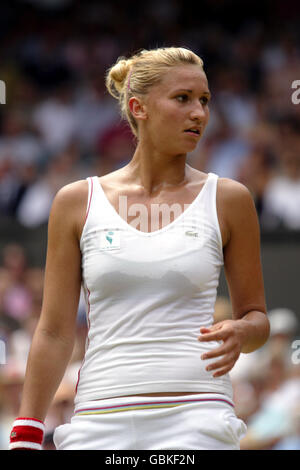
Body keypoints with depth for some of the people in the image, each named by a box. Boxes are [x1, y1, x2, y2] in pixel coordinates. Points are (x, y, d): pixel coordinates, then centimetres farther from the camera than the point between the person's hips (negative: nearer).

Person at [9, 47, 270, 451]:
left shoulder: (228, 200, 6)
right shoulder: (77, 202, 7)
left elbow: (255, 315, 13)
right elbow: (54, 332, 8)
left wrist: (239, 333, -11)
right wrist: (26, 438, 2)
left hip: (195, 420, -1)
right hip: (99, 420, 1)